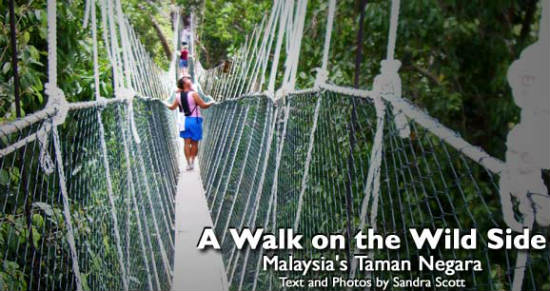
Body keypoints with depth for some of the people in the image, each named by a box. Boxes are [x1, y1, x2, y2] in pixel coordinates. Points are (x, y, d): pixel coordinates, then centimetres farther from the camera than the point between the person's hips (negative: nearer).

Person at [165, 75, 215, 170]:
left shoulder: (178, 95, 1)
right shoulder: (193, 94, -14)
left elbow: (172, 107, 12)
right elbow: (203, 105, -10)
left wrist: (166, 104, 32)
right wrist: (212, 103, 8)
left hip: (184, 120, 4)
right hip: (195, 120, -4)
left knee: (187, 142, 7)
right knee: (194, 143, 8)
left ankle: (188, 163, 6)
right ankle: (192, 161, 13)